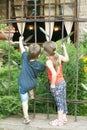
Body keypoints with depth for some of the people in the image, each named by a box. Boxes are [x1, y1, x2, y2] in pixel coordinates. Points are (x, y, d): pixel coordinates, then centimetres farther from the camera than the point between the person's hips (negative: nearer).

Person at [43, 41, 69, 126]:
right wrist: (64, 49, 23)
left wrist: (52, 84, -22)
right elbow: (66, 59, 15)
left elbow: (54, 73, -34)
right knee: (63, 101, 18)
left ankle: (59, 120, 17)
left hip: (56, 85, -7)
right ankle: (64, 117, 33)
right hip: (62, 82, 7)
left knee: (59, 102, 5)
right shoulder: (59, 56, -4)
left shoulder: (49, 62, -23)